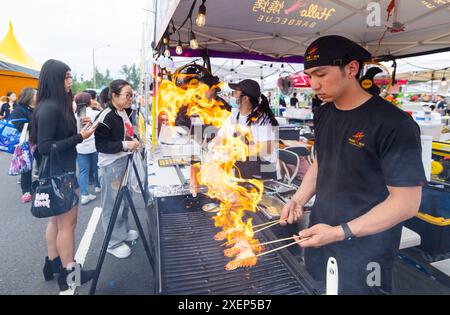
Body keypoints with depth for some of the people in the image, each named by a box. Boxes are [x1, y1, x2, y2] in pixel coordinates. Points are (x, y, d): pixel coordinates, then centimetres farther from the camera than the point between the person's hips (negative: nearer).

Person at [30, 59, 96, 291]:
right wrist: (79, 137, -24)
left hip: (57, 172, 10)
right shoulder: (49, 108, -20)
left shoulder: (57, 104, 7)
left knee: (56, 219, 19)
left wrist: (78, 127, 5)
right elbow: (45, 147, -22)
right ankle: (68, 272, 16)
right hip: (60, 174, -10)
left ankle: (53, 264, 34)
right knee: (67, 222, 1)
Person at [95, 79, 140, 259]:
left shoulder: (125, 113, 7)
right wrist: (124, 145, -25)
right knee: (113, 203, 3)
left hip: (125, 161, 9)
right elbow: (101, 145, -20)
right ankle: (113, 242, 19)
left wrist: (133, 141, 7)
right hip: (111, 165, -8)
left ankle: (123, 231, 39)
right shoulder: (106, 116, -18)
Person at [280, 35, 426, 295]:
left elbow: (407, 202, -19)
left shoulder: (393, 124, -20)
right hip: (320, 237, 6)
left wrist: (341, 233, -23)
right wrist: (299, 200, -1)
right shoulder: (326, 113, 2)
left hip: (364, 252, -6)